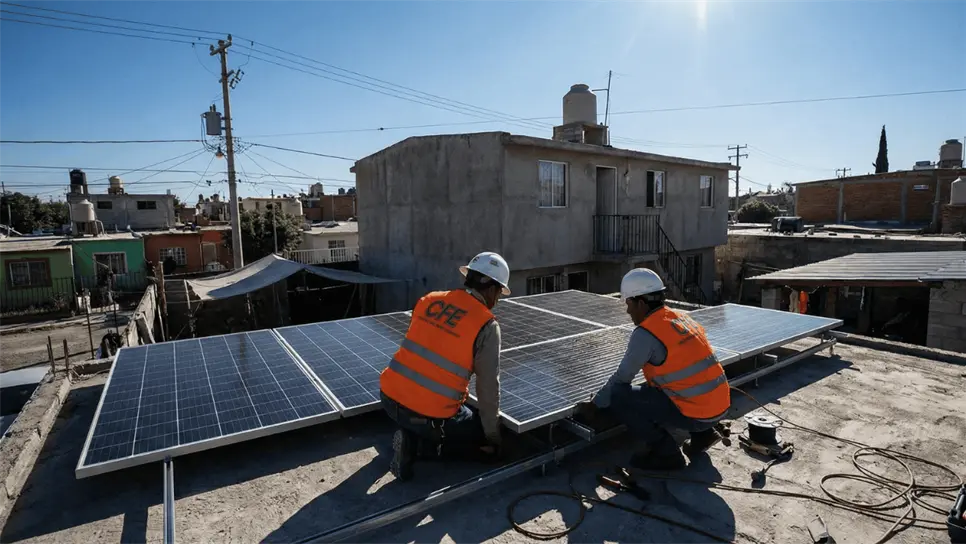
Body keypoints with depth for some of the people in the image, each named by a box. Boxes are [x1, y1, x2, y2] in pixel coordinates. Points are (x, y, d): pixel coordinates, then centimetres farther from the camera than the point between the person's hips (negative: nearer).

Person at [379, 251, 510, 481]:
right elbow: (488, 389, -8)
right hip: (429, 415, -6)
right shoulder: (487, 326, -12)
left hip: (390, 397, 7)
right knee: (482, 437, 18)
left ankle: (411, 436, 13)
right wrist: (493, 438, 8)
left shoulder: (429, 300, 4)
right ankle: (420, 445, 1)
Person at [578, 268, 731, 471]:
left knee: (614, 398, -9)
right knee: (652, 390, 31)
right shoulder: (682, 318, 8)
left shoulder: (645, 334, -17)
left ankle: (665, 453, 2)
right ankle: (702, 433, 21)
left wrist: (595, 405, 6)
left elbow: (622, 378, -9)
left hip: (696, 414, -9)